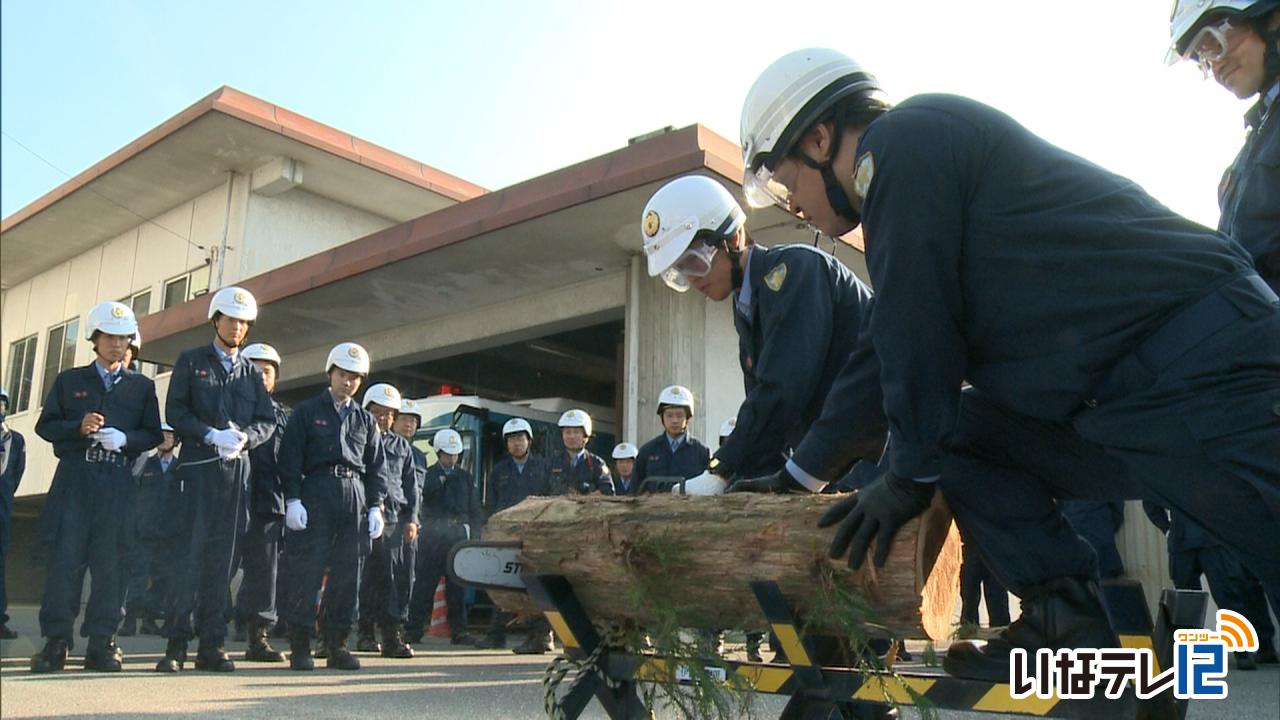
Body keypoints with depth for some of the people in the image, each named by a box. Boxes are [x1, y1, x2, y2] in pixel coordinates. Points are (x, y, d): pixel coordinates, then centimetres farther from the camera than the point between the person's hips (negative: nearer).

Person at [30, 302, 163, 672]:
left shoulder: (142, 386, 15)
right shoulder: (69, 380, 15)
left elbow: (153, 435, 10)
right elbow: (46, 425, 9)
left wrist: (125, 439, -9)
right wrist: (79, 428, -9)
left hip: (119, 480, 0)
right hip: (75, 477, 0)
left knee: (110, 561, -2)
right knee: (65, 558, -5)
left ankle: (101, 644, 2)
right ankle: (56, 641, 1)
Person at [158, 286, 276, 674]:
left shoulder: (252, 371, 18)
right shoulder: (190, 361, 10)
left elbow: (267, 421, 13)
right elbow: (175, 411, 1)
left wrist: (244, 437, -8)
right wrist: (211, 435, -13)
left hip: (237, 470, 3)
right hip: (198, 467, -3)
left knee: (223, 556, 2)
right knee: (189, 552, -8)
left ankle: (212, 644, 6)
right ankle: (176, 643, -3)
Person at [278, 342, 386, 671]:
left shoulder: (365, 420, 18)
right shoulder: (307, 412, 7)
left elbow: (376, 467, 17)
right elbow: (290, 458, 1)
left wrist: (376, 506, 7)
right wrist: (293, 499, -9)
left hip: (355, 499, 4)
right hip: (316, 496, -4)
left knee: (348, 575, 3)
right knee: (307, 573, -5)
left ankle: (337, 644, 11)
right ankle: (300, 646, 4)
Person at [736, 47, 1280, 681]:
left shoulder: (901, 141, -10)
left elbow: (917, 336, -15)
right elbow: (887, 354, 24)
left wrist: (908, 477, -3)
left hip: (1201, 364, -10)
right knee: (962, 430, 10)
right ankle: (1064, 620, 3)